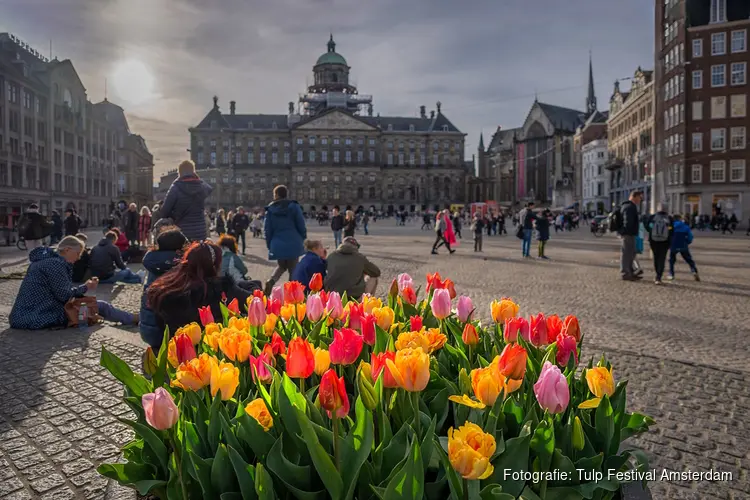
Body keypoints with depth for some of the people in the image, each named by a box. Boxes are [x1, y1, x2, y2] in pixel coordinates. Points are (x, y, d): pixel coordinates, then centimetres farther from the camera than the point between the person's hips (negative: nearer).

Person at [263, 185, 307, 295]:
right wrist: (303, 240, 12)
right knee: (293, 269, 7)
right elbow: (301, 225, -2)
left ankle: (271, 280, -4)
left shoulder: (270, 209, 2)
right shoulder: (294, 206, -3)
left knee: (281, 266, 23)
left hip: (277, 245, 2)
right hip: (293, 244, -2)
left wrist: (269, 245, 14)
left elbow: (267, 229, 4)